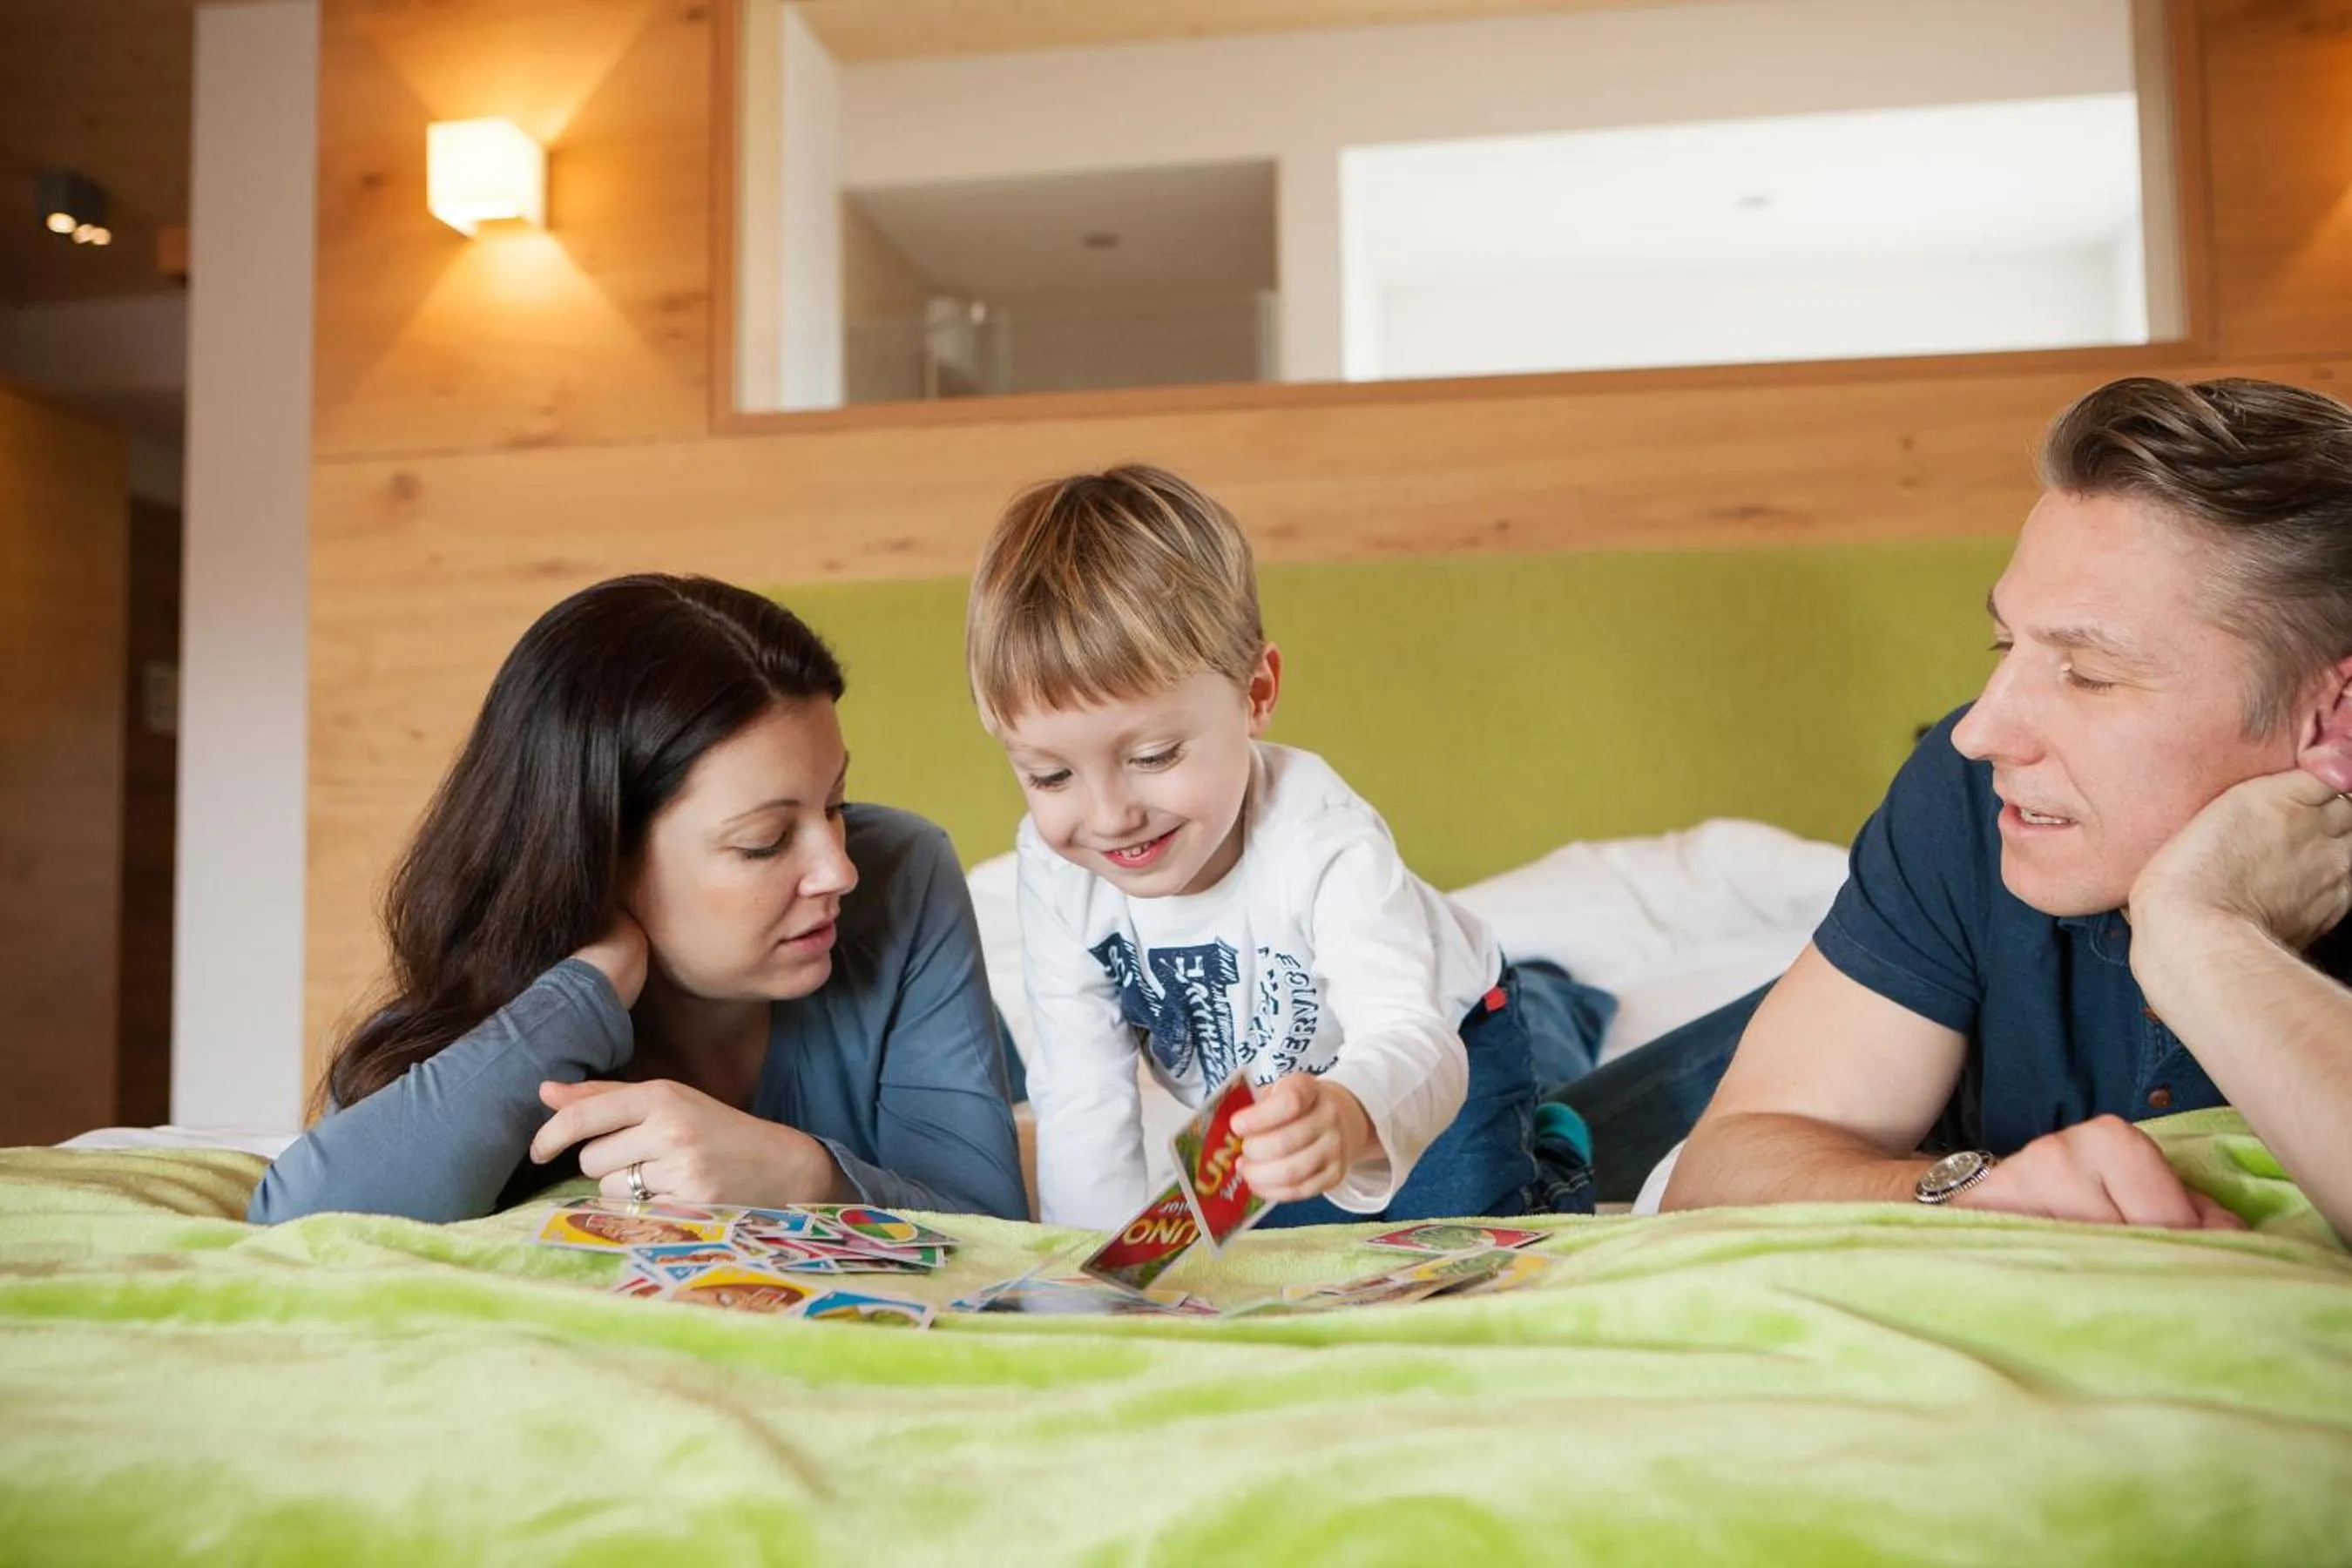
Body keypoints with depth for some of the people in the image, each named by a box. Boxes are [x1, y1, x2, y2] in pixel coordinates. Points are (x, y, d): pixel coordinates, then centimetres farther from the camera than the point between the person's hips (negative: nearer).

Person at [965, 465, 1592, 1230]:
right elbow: (1082, 1096, -18)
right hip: (1255, 1100, 4)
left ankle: (1542, 1167, 16)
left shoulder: (1324, 845, -39)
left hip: (1436, 1053, -4)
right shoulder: (1055, 868, -26)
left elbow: (1412, 1039, -53)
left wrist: (1348, 1119, -75)